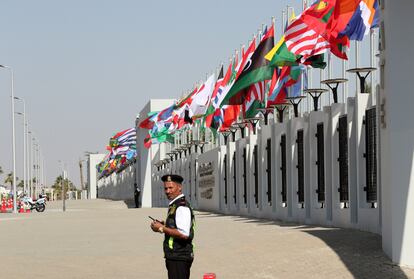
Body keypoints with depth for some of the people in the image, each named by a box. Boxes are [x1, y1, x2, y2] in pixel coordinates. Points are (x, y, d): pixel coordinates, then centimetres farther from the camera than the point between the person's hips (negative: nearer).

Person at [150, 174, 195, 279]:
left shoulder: (182, 207, -17)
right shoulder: (174, 205, 15)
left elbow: (184, 234, -26)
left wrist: (162, 229, -17)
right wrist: (164, 225, 10)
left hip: (179, 258, -11)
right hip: (175, 257, 11)